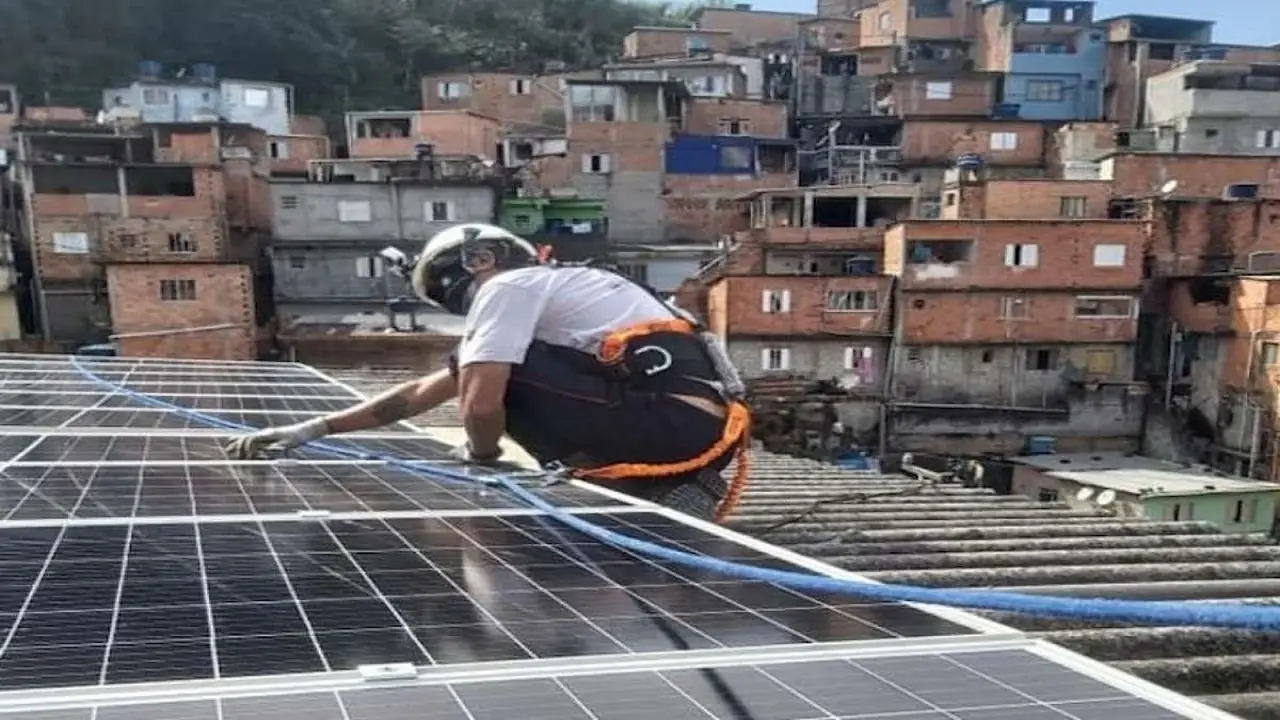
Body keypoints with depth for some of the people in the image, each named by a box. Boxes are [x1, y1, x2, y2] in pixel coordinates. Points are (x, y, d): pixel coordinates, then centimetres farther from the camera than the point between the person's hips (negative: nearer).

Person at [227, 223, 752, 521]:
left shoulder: (507, 287, 2)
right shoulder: (544, 292, 28)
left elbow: (481, 402, -11)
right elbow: (420, 394, 29)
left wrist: (481, 454, 12)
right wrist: (314, 429, 27)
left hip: (679, 425, -9)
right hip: (706, 430, 9)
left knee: (495, 372, -4)